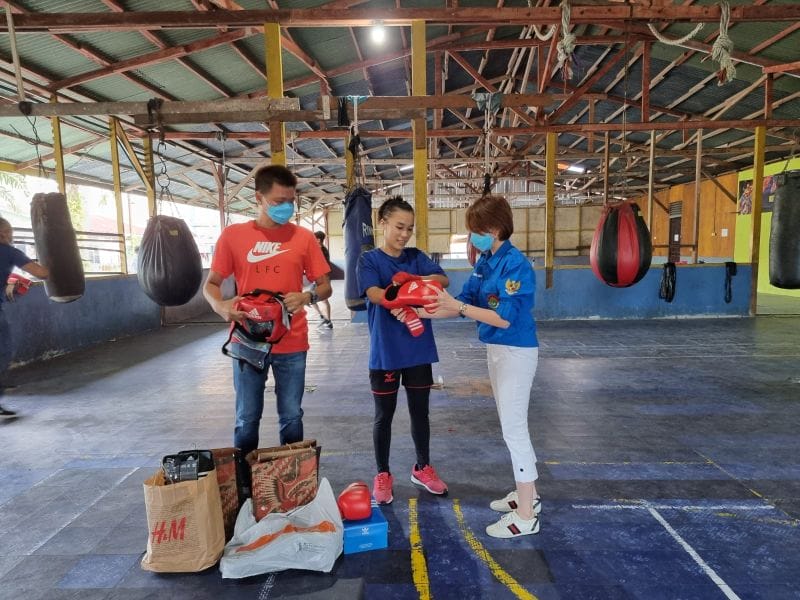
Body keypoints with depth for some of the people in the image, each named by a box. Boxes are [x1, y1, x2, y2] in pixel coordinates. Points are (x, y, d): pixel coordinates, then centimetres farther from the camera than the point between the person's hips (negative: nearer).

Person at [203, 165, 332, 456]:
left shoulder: (303, 237, 0)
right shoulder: (232, 235, 0)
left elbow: (325, 286, 4)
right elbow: (210, 284, 5)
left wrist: (306, 297, -19)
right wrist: (221, 306, -17)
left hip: (291, 343, 1)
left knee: (291, 417, 11)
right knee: (247, 420, 11)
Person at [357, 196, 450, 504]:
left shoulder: (416, 257, 7)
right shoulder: (369, 259, -3)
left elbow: (443, 279, -8)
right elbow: (374, 293, -20)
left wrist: (416, 280, -25)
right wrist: (396, 303, -37)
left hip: (419, 349, 4)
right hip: (385, 351, -3)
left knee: (420, 412, 16)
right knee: (384, 415, 10)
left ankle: (422, 468, 36)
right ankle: (383, 474, 29)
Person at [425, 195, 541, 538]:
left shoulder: (515, 264, -20)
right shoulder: (485, 262, 6)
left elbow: (503, 318, -24)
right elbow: (466, 301, 6)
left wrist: (458, 306, -24)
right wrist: (424, 312, -1)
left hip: (516, 352, -9)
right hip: (496, 350, 9)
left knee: (514, 430, -1)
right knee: (511, 427, 18)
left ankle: (526, 516, 14)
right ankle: (527, 494, 35)